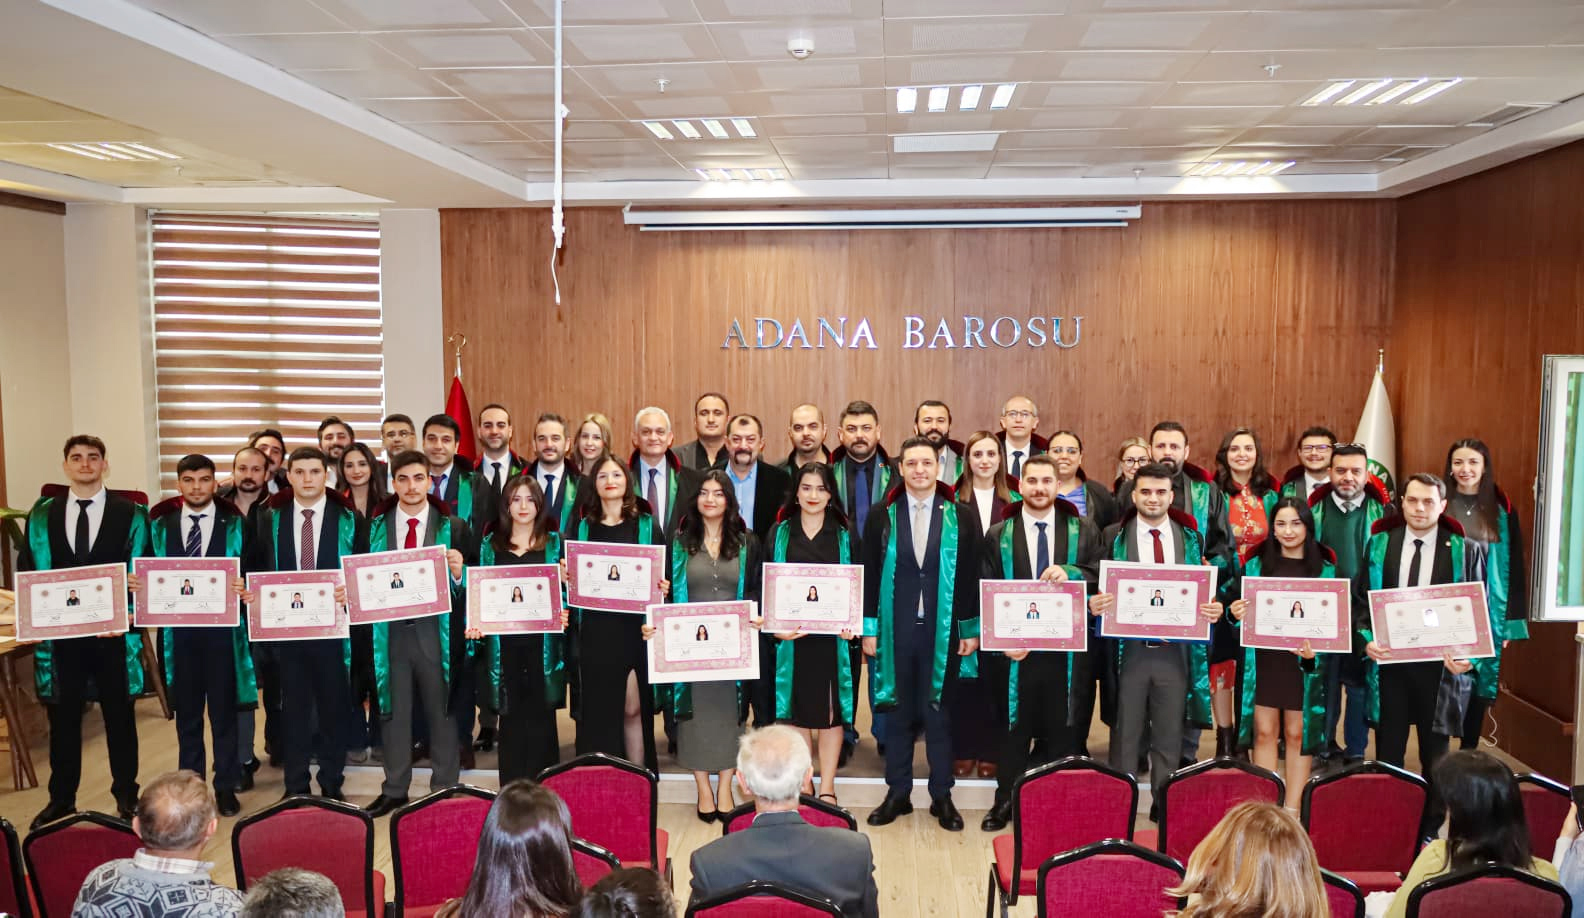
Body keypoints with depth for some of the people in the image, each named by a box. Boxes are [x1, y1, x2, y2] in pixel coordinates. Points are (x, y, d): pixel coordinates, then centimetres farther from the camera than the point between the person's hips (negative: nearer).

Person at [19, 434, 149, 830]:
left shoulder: (132, 514, -1)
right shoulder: (41, 515, 7)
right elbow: (26, 571, 9)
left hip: (114, 634, -2)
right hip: (60, 633, 2)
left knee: (119, 716, 9)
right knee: (63, 719, 11)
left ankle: (126, 796, 22)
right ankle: (61, 799, 25)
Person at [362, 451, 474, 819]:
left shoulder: (453, 527, 1)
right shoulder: (375, 526, 6)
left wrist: (458, 572, -19)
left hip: (436, 630, -1)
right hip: (390, 630, 2)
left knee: (441, 711, 7)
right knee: (394, 711, 11)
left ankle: (444, 789, 20)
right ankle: (395, 790, 25)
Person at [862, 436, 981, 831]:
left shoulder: (960, 517, 1)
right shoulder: (882, 516, 1)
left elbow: (971, 576, 2)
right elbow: (870, 575, 2)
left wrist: (972, 630, 0)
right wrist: (869, 629, -2)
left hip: (943, 631, 0)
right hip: (895, 630, 1)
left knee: (939, 714, 8)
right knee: (898, 713, 10)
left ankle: (942, 796, 21)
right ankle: (897, 794, 23)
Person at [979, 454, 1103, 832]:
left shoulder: (1084, 531, 5)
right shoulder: (998, 535, 4)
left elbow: (1104, 577, -2)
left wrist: (1070, 574, -20)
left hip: (1066, 647, 0)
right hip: (1015, 646, 0)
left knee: (1063, 727, 9)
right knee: (1013, 727, 9)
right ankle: (1006, 801, 23)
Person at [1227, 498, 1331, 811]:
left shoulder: (1324, 570, 2)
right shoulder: (1256, 565, 7)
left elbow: (1334, 620, 2)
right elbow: (1244, 609, 11)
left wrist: (1315, 649, -15)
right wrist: (1236, 613, -12)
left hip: (1303, 663, -1)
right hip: (1263, 660, 1)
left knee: (1297, 734, 5)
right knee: (1264, 732, 4)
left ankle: (1293, 809, 13)